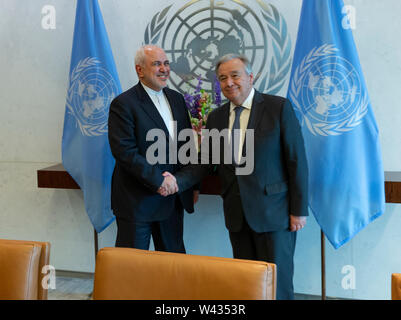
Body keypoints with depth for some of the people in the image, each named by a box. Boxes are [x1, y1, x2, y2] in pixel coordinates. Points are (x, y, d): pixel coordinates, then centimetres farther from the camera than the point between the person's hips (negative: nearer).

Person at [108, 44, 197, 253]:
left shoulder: (177, 99, 11)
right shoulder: (123, 104, -11)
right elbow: (124, 151, -19)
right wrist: (158, 180, -21)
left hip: (173, 199, 7)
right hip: (137, 201, -6)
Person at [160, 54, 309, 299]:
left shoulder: (279, 107, -6)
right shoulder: (216, 117, 9)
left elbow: (297, 159, -8)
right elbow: (205, 163, 7)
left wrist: (299, 210, -10)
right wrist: (178, 181, -11)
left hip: (273, 212, -4)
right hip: (237, 215, 5)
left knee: (277, 283, 3)